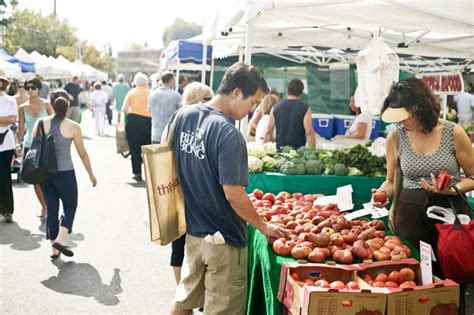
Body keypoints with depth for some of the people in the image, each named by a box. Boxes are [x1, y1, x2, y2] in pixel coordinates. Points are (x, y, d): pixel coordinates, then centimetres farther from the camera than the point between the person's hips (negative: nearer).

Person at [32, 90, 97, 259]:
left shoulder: (41, 123, -1)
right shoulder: (73, 127, -8)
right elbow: (82, 153, -2)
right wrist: (91, 174, 10)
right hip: (65, 173, -3)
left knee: (51, 209, 14)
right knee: (70, 206, 16)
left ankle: (54, 249, 19)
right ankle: (61, 239, -2)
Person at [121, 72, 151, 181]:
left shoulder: (131, 93, 1)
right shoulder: (151, 93, 1)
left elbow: (124, 109, -3)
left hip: (133, 122, -1)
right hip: (148, 122, 1)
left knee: (135, 149, 6)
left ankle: (137, 173, 7)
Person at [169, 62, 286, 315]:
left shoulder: (185, 115, 0)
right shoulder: (228, 135, -24)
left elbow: (173, 164, 11)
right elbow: (233, 194, -25)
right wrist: (263, 226, -10)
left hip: (191, 230, 7)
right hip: (222, 239, -7)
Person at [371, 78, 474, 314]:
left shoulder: (454, 133, -7)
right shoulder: (395, 137, -1)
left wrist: (451, 189, -17)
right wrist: (382, 193, -10)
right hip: (410, 213, 2)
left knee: (448, 277, 4)